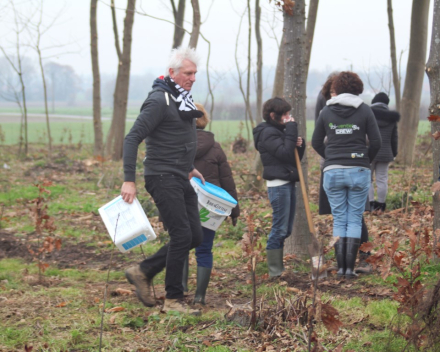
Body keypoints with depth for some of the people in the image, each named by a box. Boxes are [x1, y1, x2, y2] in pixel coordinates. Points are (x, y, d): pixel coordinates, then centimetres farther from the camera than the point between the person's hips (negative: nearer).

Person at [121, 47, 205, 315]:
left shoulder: (182, 99, 14)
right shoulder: (159, 100, -14)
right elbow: (132, 138, -18)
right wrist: (129, 180, -23)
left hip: (180, 178, 9)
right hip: (162, 177, -9)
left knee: (195, 236, 6)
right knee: (182, 235, -11)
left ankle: (143, 272, 17)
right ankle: (173, 299, 0)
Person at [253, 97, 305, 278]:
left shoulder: (280, 131, 17)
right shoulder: (268, 133, -11)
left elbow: (295, 157, 18)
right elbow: (285, 153, -21)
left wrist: (299, 144, -2)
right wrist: (291, 129, -17)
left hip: (288, 183, 10)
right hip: (278, 185, -10)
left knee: (286, 229, 11)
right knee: (280, 228, -8)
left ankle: (278, 268, 17)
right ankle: (275, 270, -4)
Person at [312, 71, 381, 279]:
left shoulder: (326, 111, 3)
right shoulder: (364, 110, -2)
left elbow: (316, 142, 7)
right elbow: (376, 142, -2)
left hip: (333, 171, 1)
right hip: (359, 171, -1)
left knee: (339, 220, 8)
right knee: (355, 219, 4)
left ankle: (340, 267, 5)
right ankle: (350, 268, -1)